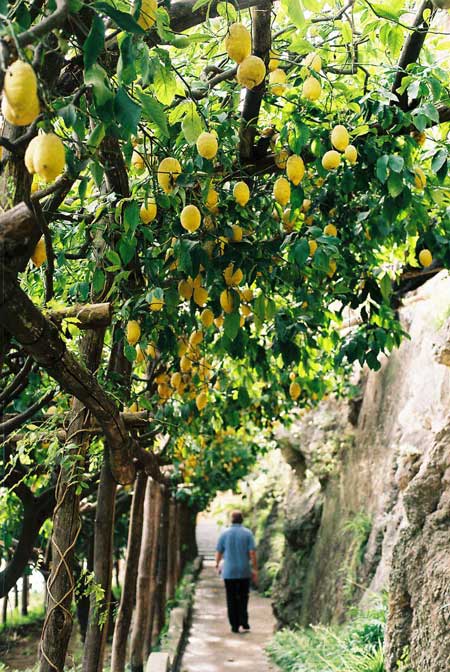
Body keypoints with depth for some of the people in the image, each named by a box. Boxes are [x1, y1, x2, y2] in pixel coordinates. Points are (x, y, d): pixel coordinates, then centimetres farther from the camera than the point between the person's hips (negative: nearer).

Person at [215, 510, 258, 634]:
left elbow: (219, 552, 3)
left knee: (232, 599, 8)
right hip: (244, 572, 0)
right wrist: (255, 570, -3)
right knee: (243, 597, 16)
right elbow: (252, 553, -10)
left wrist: (217, 563, 23)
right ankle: (244, 621, 3)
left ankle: (235, 625, 8)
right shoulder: (247, 533, -4)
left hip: (229, 572, 0)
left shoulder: (224, 534, -2)